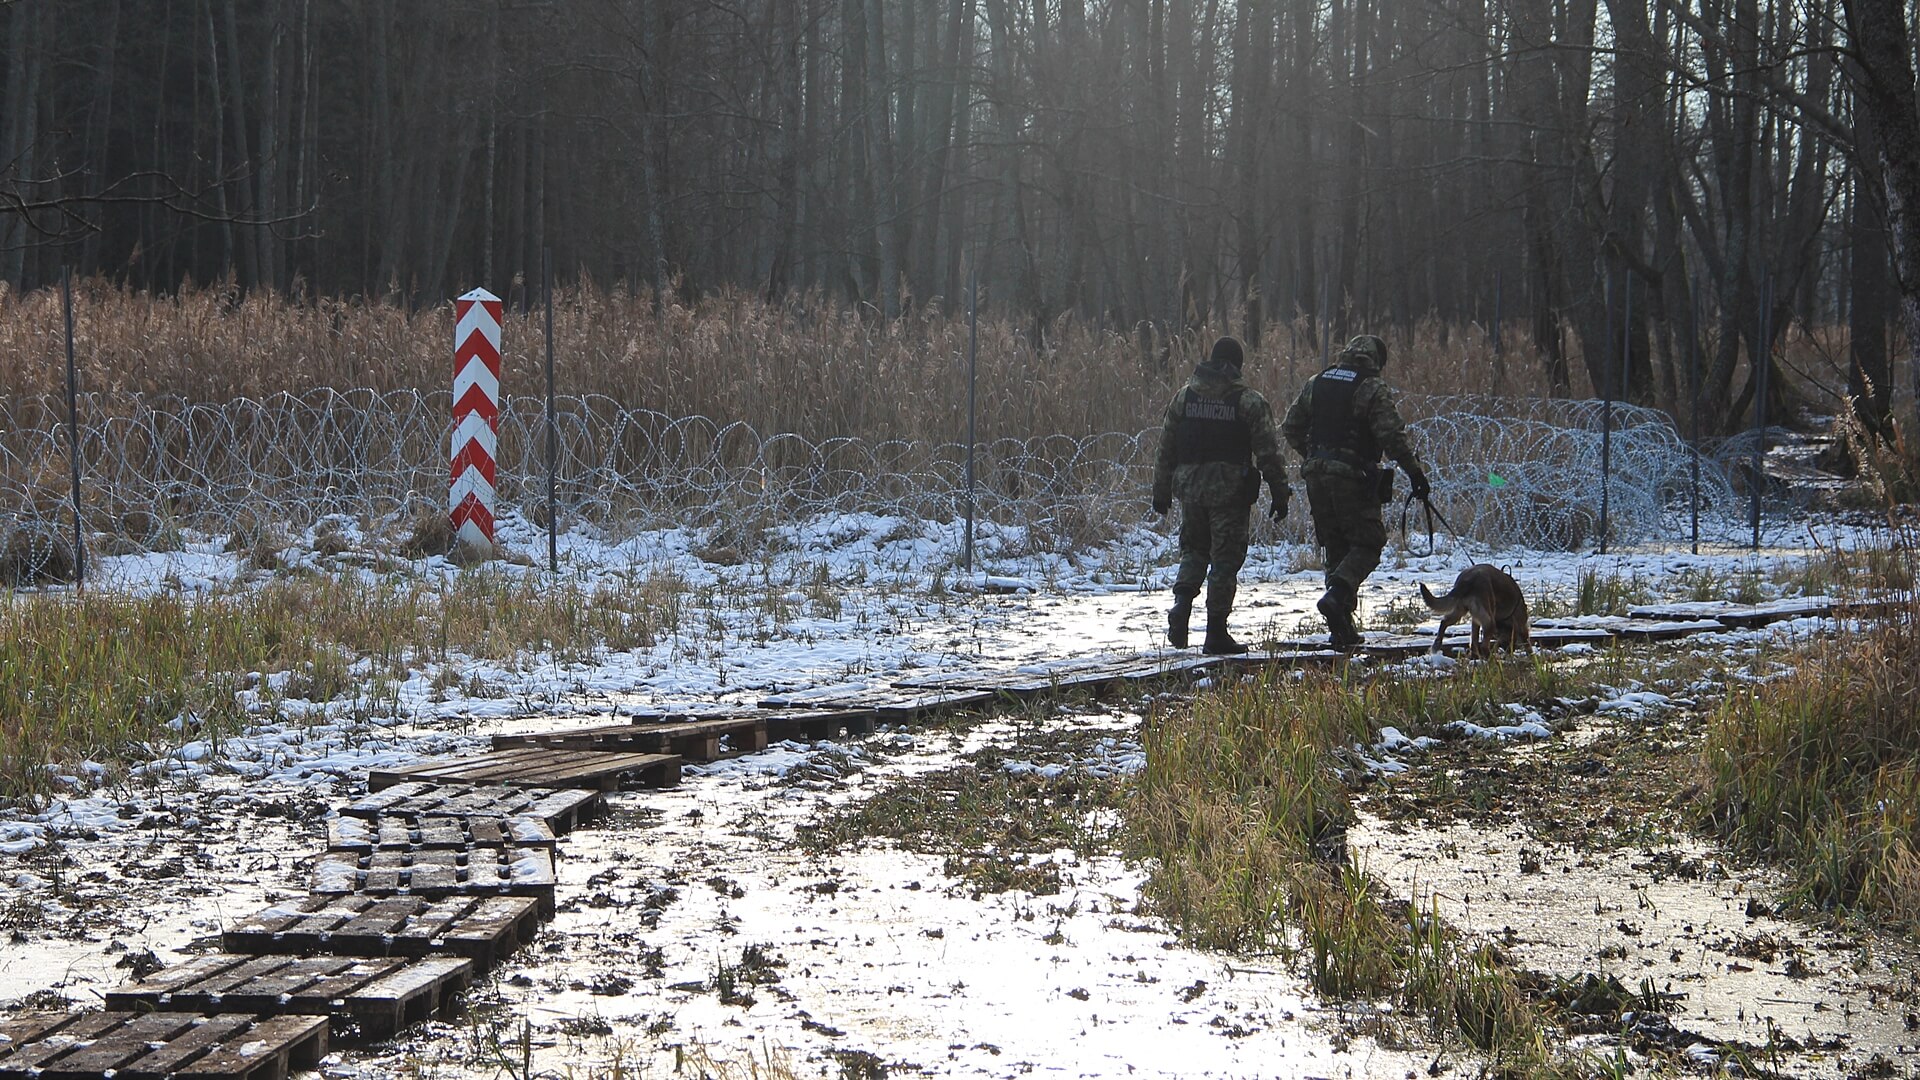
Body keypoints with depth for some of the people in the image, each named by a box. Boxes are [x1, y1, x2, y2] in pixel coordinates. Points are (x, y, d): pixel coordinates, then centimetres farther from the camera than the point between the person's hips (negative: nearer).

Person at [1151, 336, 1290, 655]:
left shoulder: (1184, 396, 6)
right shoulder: (1249, 401, -4)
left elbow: (1165, 448, 9)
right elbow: (1268, 452, -6)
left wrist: (1161, 492, 16)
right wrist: (1279, 494, 0)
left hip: (1190, 487, 3)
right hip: (1231, 490, -3)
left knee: (1193, 550, 19)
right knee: (1225, 558, 3)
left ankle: (1182, 601, -7)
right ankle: (1216, 634, 3)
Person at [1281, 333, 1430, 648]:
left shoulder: (1316, 384, 11)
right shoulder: (1372, 390, -8)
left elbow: (1291, 428, 15)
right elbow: (1392, 436, -15)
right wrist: (1415, 472, -8)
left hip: (1316, 477, 6)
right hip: (1353, 477, -6)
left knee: (1335, 548, 13)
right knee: (1367, 543, 2)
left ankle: (1341, 629, 11)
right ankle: (1337, 596, -24)